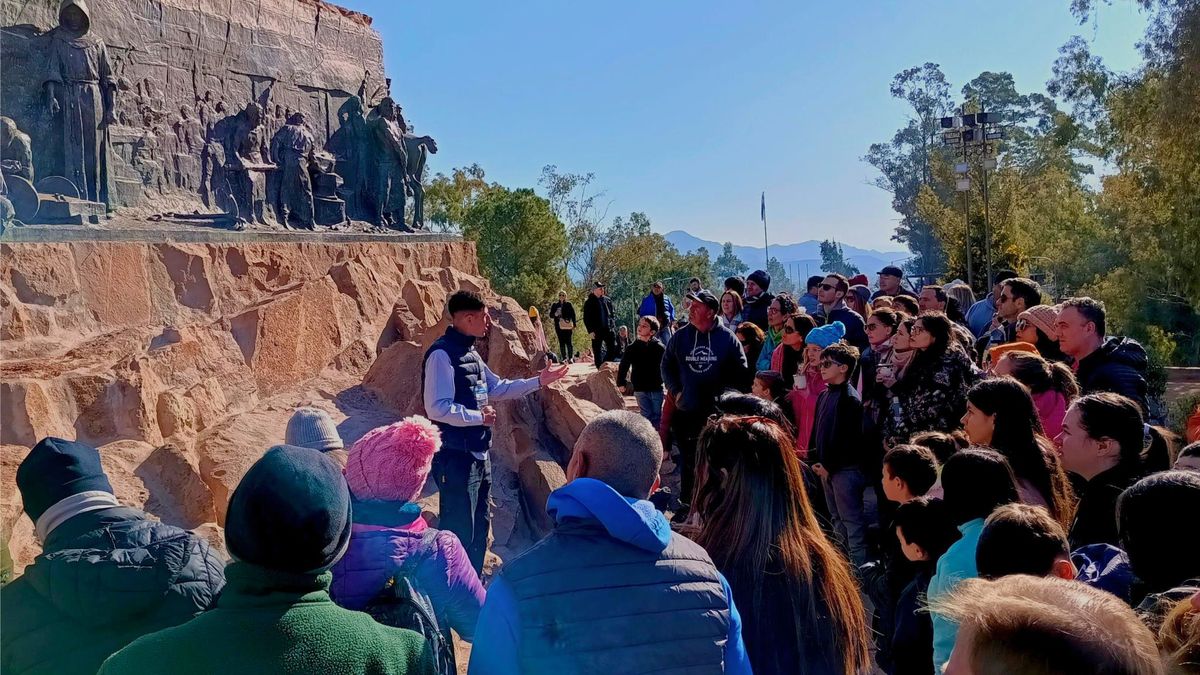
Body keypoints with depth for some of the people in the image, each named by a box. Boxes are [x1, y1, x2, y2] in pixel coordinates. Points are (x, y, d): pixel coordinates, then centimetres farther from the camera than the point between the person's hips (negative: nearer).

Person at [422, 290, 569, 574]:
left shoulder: (470, 353, 12)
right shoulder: (442, 354, -18)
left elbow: (497, 388, 23)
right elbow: (437, 409, -25)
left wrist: (538, 382, 17)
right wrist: (479, 417, -16)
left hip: (478, 455, 10)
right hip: (455, 457, -10)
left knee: (479, 528, 19)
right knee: (459, 532, -4)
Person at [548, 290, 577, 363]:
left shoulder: (569, 304, 6)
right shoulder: (555, 305, 13)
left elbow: (573, 315, 4)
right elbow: (551, 315, 12)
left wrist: (574, 326, -2)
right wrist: (555, 314, -11)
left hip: (567, 326, -3)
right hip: (559, 326, 3)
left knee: (568, 342, -7)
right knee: (561, 343, 2)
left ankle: (570, 357, -2)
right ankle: (564, 358, 5)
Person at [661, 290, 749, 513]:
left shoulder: (727, 339, -6)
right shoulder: (680, 337, 0)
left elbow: (741, 373, 1)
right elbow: (667, 365, 14)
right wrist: (675, 391, 5)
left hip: (717, 412, -2)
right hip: (686, 411, 2)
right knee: (688, 461, 12)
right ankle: (685, 505, 25)